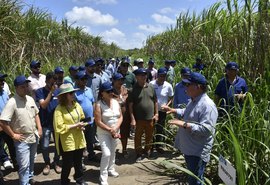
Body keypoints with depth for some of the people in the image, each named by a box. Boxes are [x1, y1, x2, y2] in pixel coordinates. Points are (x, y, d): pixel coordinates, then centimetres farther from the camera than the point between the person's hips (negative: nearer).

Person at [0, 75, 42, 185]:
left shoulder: (30, 99, 1)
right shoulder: (12, 102, -19)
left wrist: (39, 129, 5)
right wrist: (13, 135, -15)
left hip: (34, 136, 7)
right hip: (22, 139, -6)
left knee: (31, 161, 23)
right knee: (24, 165, -3)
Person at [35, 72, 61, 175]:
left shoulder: (58, 90, 0)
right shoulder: (40, 91, -7)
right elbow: (43, 105, -19)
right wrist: (51, 92, -23)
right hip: (45, 123, -2)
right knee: (45, 146, 2)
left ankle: (56, 162, 30)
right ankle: (47, 164, 24)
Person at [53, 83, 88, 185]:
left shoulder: (77, 105, 2)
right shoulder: (59, 109, -15)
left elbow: (82, 118, 17)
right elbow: (59, 127, -20)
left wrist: (82, 125, -5)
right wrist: (75, 125, -19)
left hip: (78, 139, 5)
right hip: (67, 141, -5)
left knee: (78, 162, 20)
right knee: (67, 164, 6)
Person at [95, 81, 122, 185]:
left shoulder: (116, 102, 1)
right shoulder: (99, 104, -16)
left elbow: (120, 117, 2)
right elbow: (98, 122, -18)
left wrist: (115, 129, -14)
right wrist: (110, 130, -17)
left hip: (115, 132, 6)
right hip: (104, 133, -5)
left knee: (112, 152, 18)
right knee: (106, 154, -12)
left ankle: (111, 170, 39)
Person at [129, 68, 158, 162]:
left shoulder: (151, 87, 3)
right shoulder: (133, 89, -7)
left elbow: (155, 101, 10)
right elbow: (130, 105, -8)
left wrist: (156, 114, 6)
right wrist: (132, 118, -13)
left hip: (150, 118, 3)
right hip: (139, 118, -3)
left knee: (149, 136, 16)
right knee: (138, 136, 8)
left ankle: (148, 150, 37)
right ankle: (139, 154, 23)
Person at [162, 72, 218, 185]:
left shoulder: (207, 105, -25)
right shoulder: (194, 101, 9)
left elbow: (206, 129, -33)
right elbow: (186, 113, 29)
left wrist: (184, 124, -32)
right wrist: (173, 110, 17)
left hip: (198, 152, -10)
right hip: (189, 149, 10)